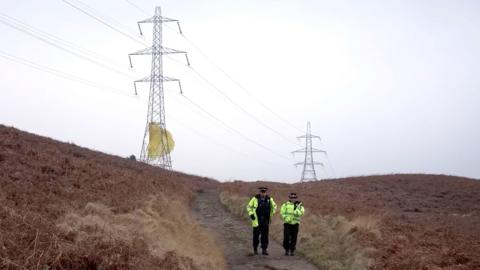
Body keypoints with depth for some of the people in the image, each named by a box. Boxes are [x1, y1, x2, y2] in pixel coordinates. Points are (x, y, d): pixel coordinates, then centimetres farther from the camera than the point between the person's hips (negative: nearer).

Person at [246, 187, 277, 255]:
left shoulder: (269, 199, 2)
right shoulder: (255, 198, -6)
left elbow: (274, 206, 20)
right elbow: (249, 206, 5)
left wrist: (271, 215, 13)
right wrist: (251, 214, -6)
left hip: (265, 221, 2)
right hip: (257, 220, -2)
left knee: (265, 235, -1)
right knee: (256, 235, 5)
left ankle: (264, 249, 3)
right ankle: (255, 248, 22)